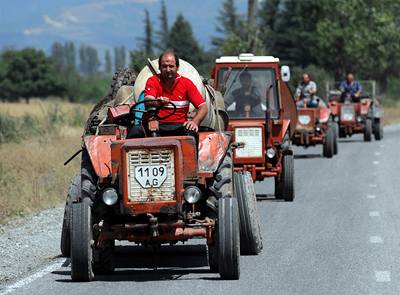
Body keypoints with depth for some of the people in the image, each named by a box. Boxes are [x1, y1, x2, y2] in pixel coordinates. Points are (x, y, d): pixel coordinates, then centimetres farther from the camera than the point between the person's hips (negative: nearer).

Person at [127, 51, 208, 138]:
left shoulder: (186, 83, 6)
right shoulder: (153, 81, 4)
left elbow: (203, 107, 2)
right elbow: (148, 102, -15)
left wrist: (194, 122, -18)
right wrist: (157, 103, -40)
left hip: (178, 126, 0)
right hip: (156, 125, 0)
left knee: (190, 132, -34)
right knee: (135, 131, -30)